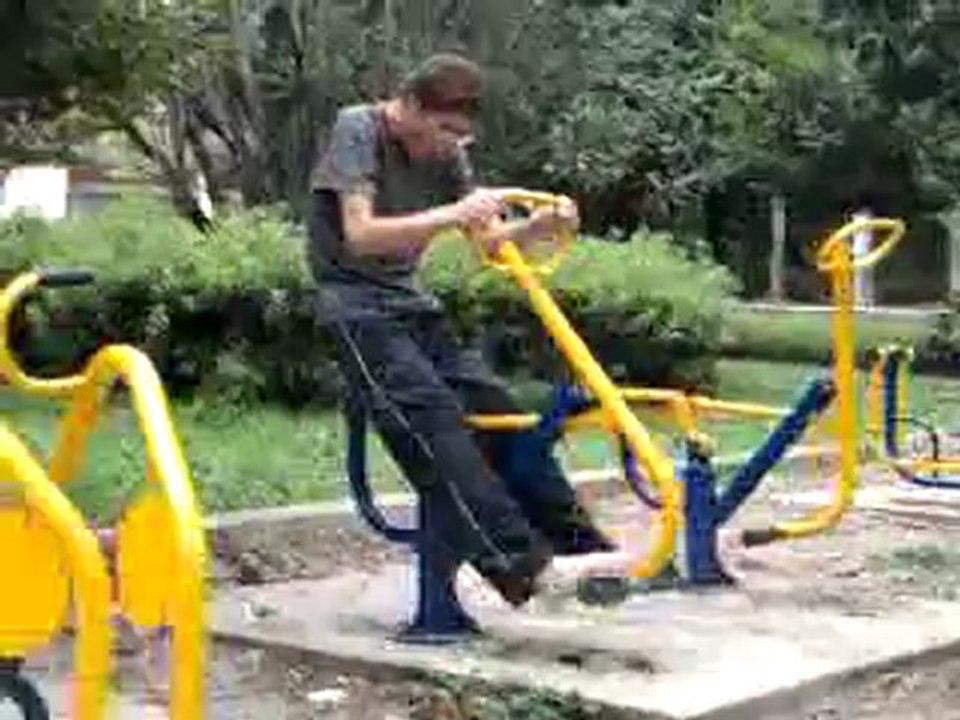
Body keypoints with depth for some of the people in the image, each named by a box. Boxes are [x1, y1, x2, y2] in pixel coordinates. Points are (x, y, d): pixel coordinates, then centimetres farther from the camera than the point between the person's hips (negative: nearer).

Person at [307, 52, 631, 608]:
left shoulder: (445, 153, 7)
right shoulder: (358, 130, -12)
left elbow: (490, 238, 3)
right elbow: (360, 234, -23)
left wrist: (541, 225, -18)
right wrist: (452, 215, -34)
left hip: (410, 302, 7)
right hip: (355, 302, -7)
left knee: (496, 409, -5)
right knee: (433, 417, -25)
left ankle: (581, 545, -1)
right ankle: (522, 562, -34)